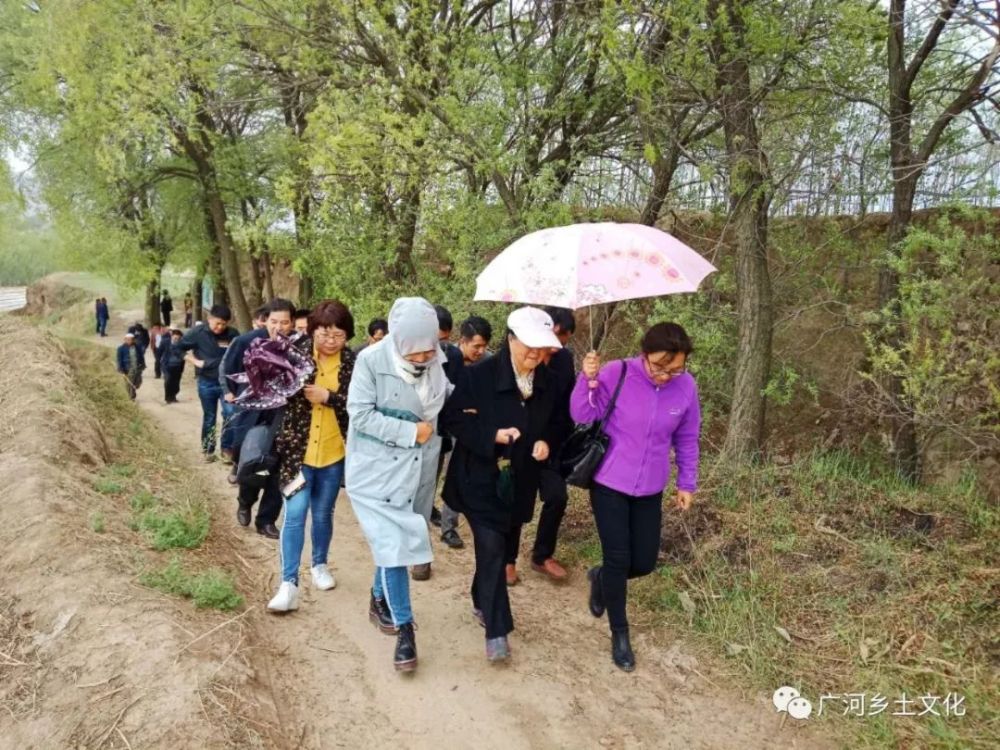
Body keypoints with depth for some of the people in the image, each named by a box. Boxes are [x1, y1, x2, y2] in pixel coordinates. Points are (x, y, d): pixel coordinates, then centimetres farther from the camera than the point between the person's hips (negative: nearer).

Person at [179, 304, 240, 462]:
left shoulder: (233, 334, -9)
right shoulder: (198, 332, -9)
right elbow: (178, 348, 2)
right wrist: (195, 361, -6)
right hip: (206, 382, 0)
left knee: (230, 414, -11)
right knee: (209, 418, 11)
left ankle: (227, 448, 2)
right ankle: (207, 449, 25)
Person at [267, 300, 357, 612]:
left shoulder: (352, 363, -4)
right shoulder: (297, 351, -5)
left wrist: (328, 397, -21)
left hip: (333, 452, 1)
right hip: (297, 449, -1)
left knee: (323, 514, 16)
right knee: (295, 513, -7)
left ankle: (320, 564, 39)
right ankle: (289, 583, -1)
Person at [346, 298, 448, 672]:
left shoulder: (438, 360, -7)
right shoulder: (372, 360, -19)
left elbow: (450, 401, 10)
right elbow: (360, 414, -19)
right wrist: (410, 432, -19)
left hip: (418, 467, 4)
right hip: (378, 468, -4)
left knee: (398, 539, 17)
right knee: (393, 542, -6)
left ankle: (380, 599, 41)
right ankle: (404, 628, 7)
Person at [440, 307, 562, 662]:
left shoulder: (547, 381, -1)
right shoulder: (479, 374, -17)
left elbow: (553, 424, 13)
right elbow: (452, 418, -12)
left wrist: (546, 443, -9)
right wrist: (492, 436, -24)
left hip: (519, 480, 5)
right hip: (480, 477, -5)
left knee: (502, 547, 17)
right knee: (491, 548, -10)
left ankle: (482, 603, 41)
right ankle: (497, 630, -1)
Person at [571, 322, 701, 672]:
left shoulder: (686, 387, -8)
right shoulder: (616, 374, -18)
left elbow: (687, 439, 5)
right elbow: (583, 417, -12)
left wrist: (687, 483, 10)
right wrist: (589, 381, -27)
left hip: (649, 489, 4)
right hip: (608, 483, -3)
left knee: (644, 563, 8)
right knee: (618, 559, -1)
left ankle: (601, 578, 42)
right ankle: (619, 633, 22)